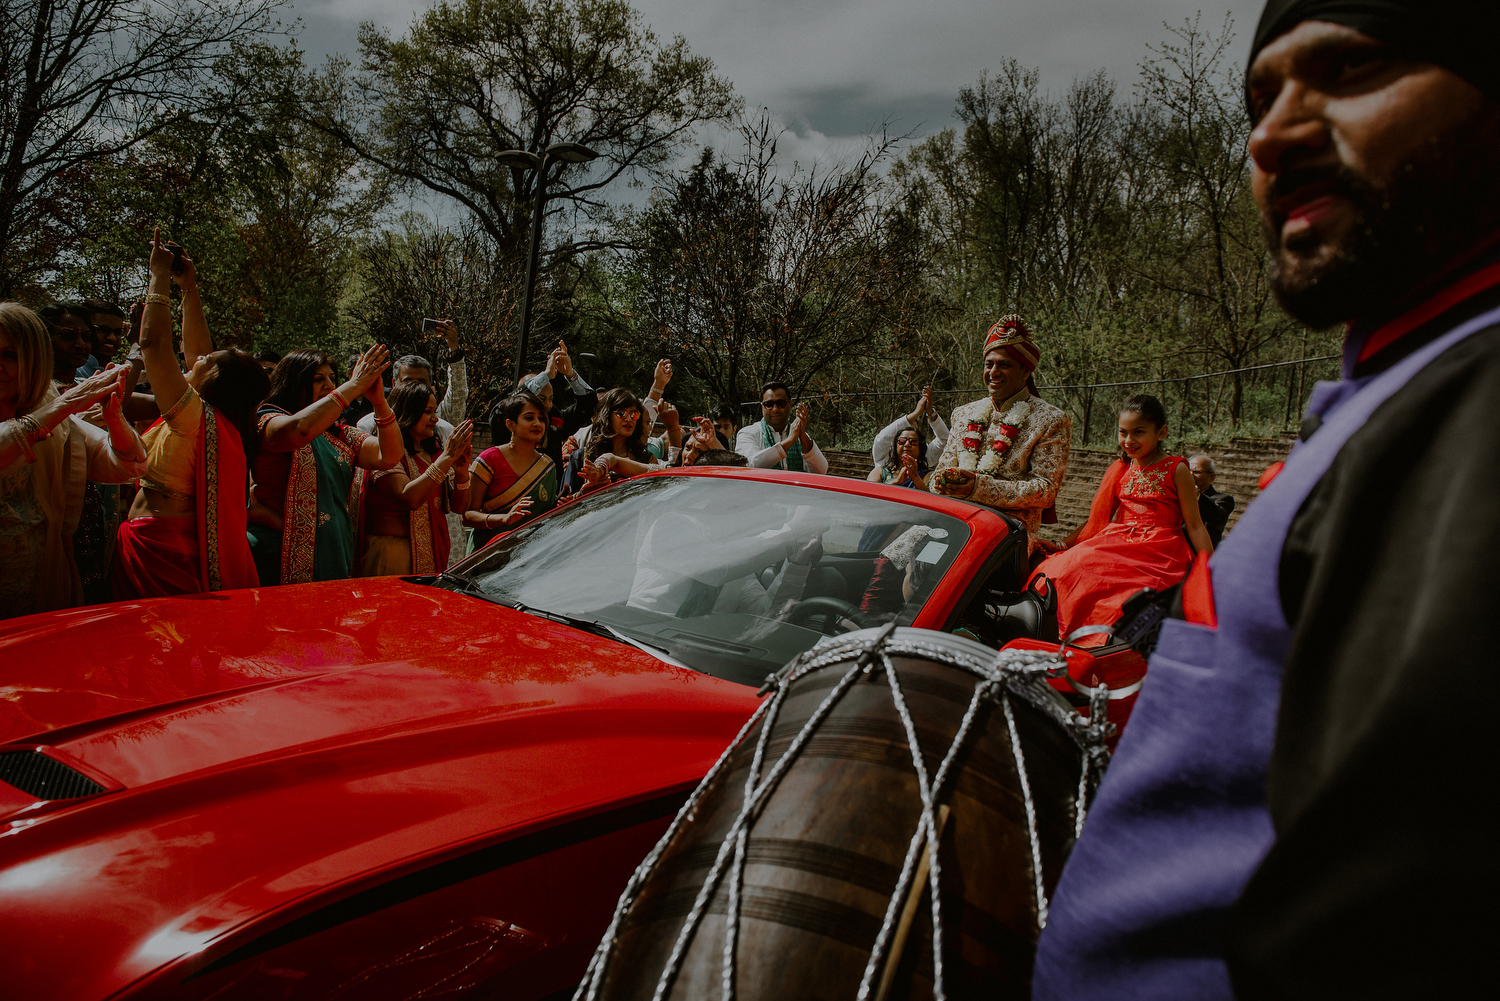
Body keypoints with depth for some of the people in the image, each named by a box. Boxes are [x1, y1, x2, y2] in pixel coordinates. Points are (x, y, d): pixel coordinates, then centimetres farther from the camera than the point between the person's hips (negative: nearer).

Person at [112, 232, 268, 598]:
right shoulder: (217, 422, 7)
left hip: (159, 546, -9)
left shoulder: (197, 417, -16)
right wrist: (189, 288, 20)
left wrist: (160, 275, -9)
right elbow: (195, 348, 18)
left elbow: (153, 341, -19)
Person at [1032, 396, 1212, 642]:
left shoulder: (1175, 470, 2)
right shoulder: (1119, 470, 15)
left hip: (1160, 554, -4)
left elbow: (1194, 525, 3)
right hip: (1118, 545, 4)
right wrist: (1060, 546, 12)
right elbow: (1097, 519, 21)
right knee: (1066, 567, -23)